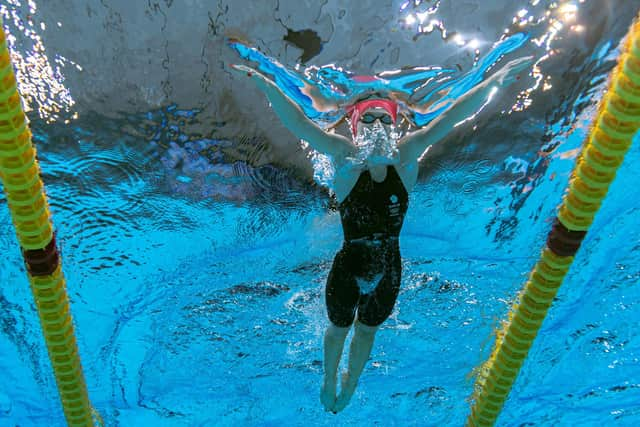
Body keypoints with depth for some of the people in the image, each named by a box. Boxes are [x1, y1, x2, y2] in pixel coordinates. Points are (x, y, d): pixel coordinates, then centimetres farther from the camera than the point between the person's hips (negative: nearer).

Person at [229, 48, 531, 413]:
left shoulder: (407, 155, -11)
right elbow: (299, 123, -27)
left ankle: (351, 383, 55)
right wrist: (265, 84, -38)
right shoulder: (345, 155, -17)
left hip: (389, 270, 3)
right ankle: (329, 382, 51)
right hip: (348, 266, -2)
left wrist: (498, 80, -18)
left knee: (368, 330, 26)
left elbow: (453, 116, -15)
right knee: (339, 328, 22)